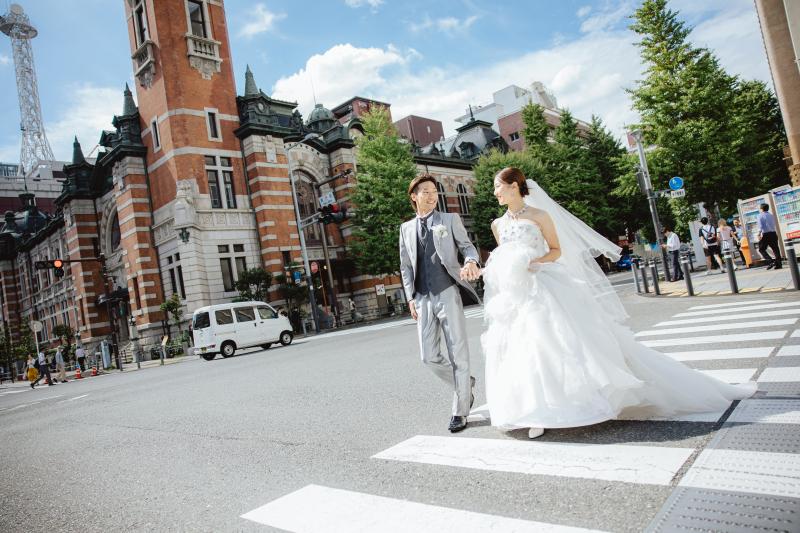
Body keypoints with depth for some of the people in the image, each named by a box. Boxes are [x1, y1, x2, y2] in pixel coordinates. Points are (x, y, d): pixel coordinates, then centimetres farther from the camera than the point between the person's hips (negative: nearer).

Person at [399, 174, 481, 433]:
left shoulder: (450, 219, 10)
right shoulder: (406, 228, 17)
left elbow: (466, 245, 5)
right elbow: (405, 266, 17)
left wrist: (471, 261, -19)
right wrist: (411, 298, 7)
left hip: (448, 294, -3)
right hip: (423, 298, 3)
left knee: (458, 353, -3)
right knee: (429, 357, 0)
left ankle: (459, 412, 9)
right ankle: (465, 385, 27)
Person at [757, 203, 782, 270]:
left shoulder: (760, 215, -3)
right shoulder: (772, 216, 15)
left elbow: (760, 226, -14)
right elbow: (773, 225, 21)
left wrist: (758, 234, -19)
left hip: (765, 234, -6)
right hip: (773, 233, 6)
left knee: (761, 249, 1)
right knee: (775, 248, 8)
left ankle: (771, 261, -15)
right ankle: (778, 264, 4)